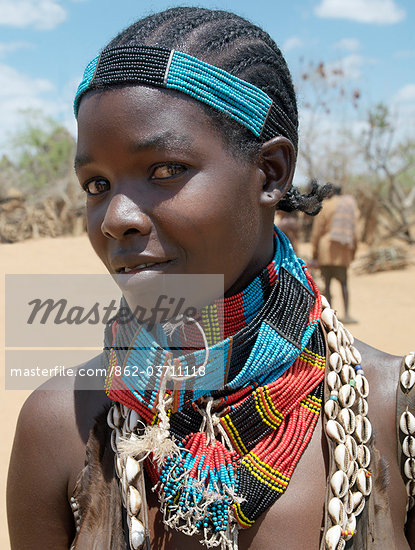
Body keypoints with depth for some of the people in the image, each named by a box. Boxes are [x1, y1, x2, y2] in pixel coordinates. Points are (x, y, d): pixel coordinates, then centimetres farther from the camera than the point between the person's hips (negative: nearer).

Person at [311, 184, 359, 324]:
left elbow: (317, 230, -3)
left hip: (325, 249, -3)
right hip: (343, 250, 3)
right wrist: (353, 250, 15)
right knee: (343, 283, 8)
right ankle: (346, 314, -4)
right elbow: (354, 230, 9)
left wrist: (314, 251, 2)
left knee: (327, 282, 1)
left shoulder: (325, 207, -1)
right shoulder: (350, 206, 9)